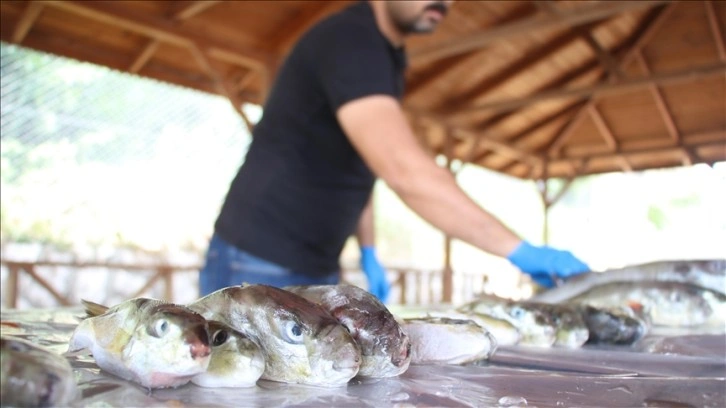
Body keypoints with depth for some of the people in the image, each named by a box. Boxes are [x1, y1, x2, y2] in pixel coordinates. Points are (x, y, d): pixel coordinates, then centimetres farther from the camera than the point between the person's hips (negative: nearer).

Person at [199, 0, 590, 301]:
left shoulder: (386, 55, 9)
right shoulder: (349, 40, -21)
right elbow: (405, 172, -35)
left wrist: (367, 251, 13)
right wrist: (521, 251, -31)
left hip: (317, 272, 8)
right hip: (259, 270, -8)